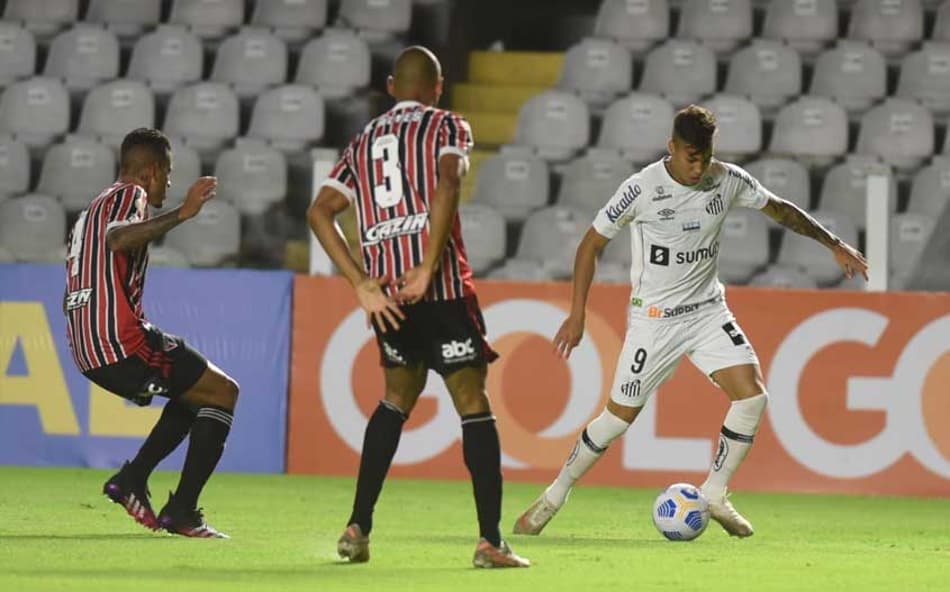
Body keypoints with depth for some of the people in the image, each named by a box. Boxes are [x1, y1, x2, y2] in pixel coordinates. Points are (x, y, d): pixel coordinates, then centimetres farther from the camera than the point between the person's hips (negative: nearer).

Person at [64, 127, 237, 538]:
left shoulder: (89, 213, 27)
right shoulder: (129, 194, -2)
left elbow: (69, 301, 29)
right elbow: (117, 238, -27)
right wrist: (181, 214, -30)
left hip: (87, 354, 9)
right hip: (122, 339, -9)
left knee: (195, 392, 25)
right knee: (223, 392, 1)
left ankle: (133, 478, 9)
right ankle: (182, 512, -7)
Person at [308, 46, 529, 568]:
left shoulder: (363, 141, 21)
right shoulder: (446, 126, 7)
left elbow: (320, 212, 9)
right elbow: (446, 182, -14)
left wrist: (362, 284, 2)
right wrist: (428, 268, -17)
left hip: (384, 290, 5)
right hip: (440, 287, -5)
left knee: (398, 397, 24)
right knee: (472, 404, -2)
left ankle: (358, 528, 18)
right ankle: (490, 540, -10)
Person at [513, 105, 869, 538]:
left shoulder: (729, 180, -5)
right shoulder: (641, 189, -17)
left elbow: (780, 209, 13)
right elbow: (592, 243, -7)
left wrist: (833, 244, 14)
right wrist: (577, 315, -9)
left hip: (708, 310, 4)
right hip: (654, 318, -4)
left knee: (752, 393, -15)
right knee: (621, 415, -3)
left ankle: (715, 495, 0)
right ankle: (555, 496, 15)